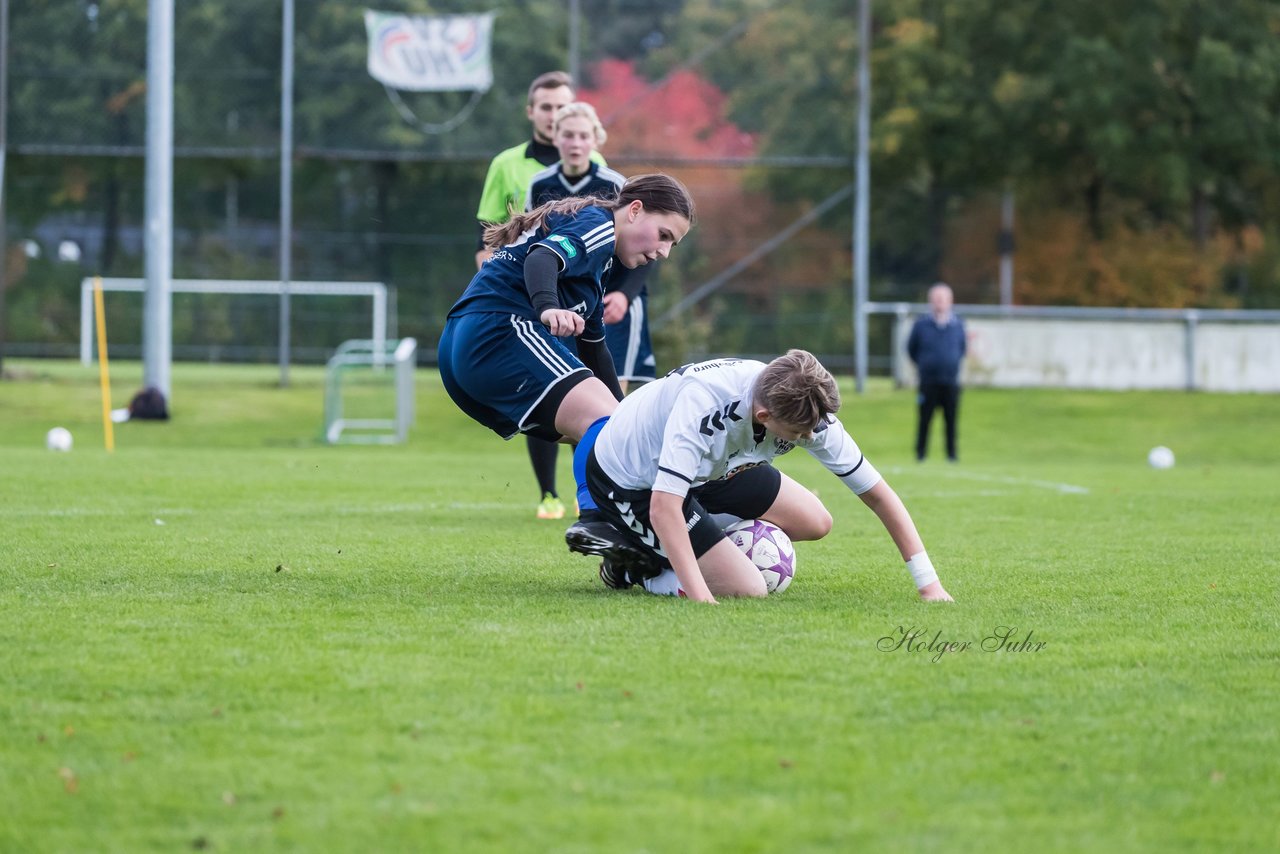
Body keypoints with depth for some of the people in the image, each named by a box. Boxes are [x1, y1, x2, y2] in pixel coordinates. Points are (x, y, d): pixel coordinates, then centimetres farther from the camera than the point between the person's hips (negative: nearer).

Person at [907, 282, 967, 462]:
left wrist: (954, 363, 11)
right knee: (925, 418, 0)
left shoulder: (958, 325, 5)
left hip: (951, 381, 1)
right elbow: (911, 348, 11)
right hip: (928, 381, -1)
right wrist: (923, 365, 10)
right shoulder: (921, 324, -1)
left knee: (951, 419, 2)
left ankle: (951, 452, 10)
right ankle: (920, 452, 10)